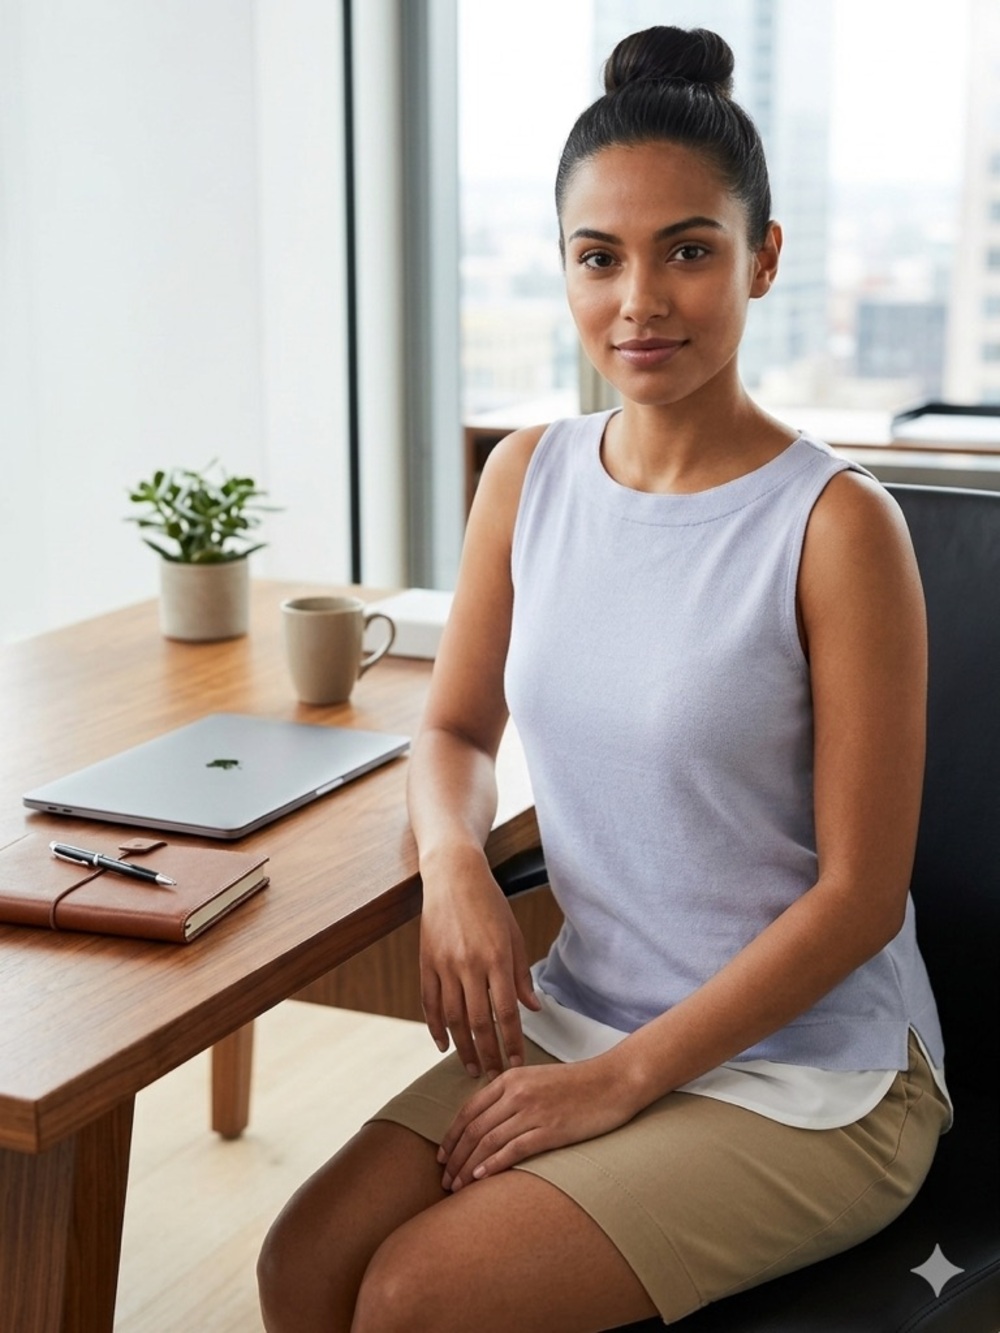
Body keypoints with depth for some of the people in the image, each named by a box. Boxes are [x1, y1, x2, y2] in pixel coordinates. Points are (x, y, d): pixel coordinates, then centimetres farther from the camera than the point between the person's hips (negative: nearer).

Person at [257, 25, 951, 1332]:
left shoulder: (835, 524, -18)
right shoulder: (529, 476, 0)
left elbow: (859, 896, -15)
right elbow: (456, 730, 12)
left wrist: (624, 1076, -14)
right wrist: (454, 861, -10)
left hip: (808, 1079, -5)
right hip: (580, 1018, 5)